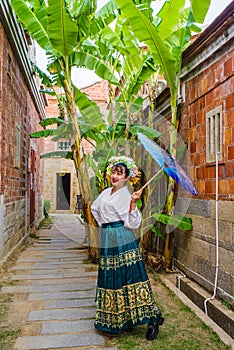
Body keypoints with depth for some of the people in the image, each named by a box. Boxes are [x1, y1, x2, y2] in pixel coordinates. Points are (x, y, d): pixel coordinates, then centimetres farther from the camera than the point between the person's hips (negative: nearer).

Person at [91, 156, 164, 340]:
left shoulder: (127, 196, -7)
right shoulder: (106, 193, 13)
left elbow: (133, 223, -15)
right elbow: (95, 208, 31)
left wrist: (133, 202, -24)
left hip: (123, 241, -7)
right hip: (107, 241, 7)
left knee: (128, 276, -8)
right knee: (111, 279, 11)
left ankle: (152, 318, 3)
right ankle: (117, 320, 24)